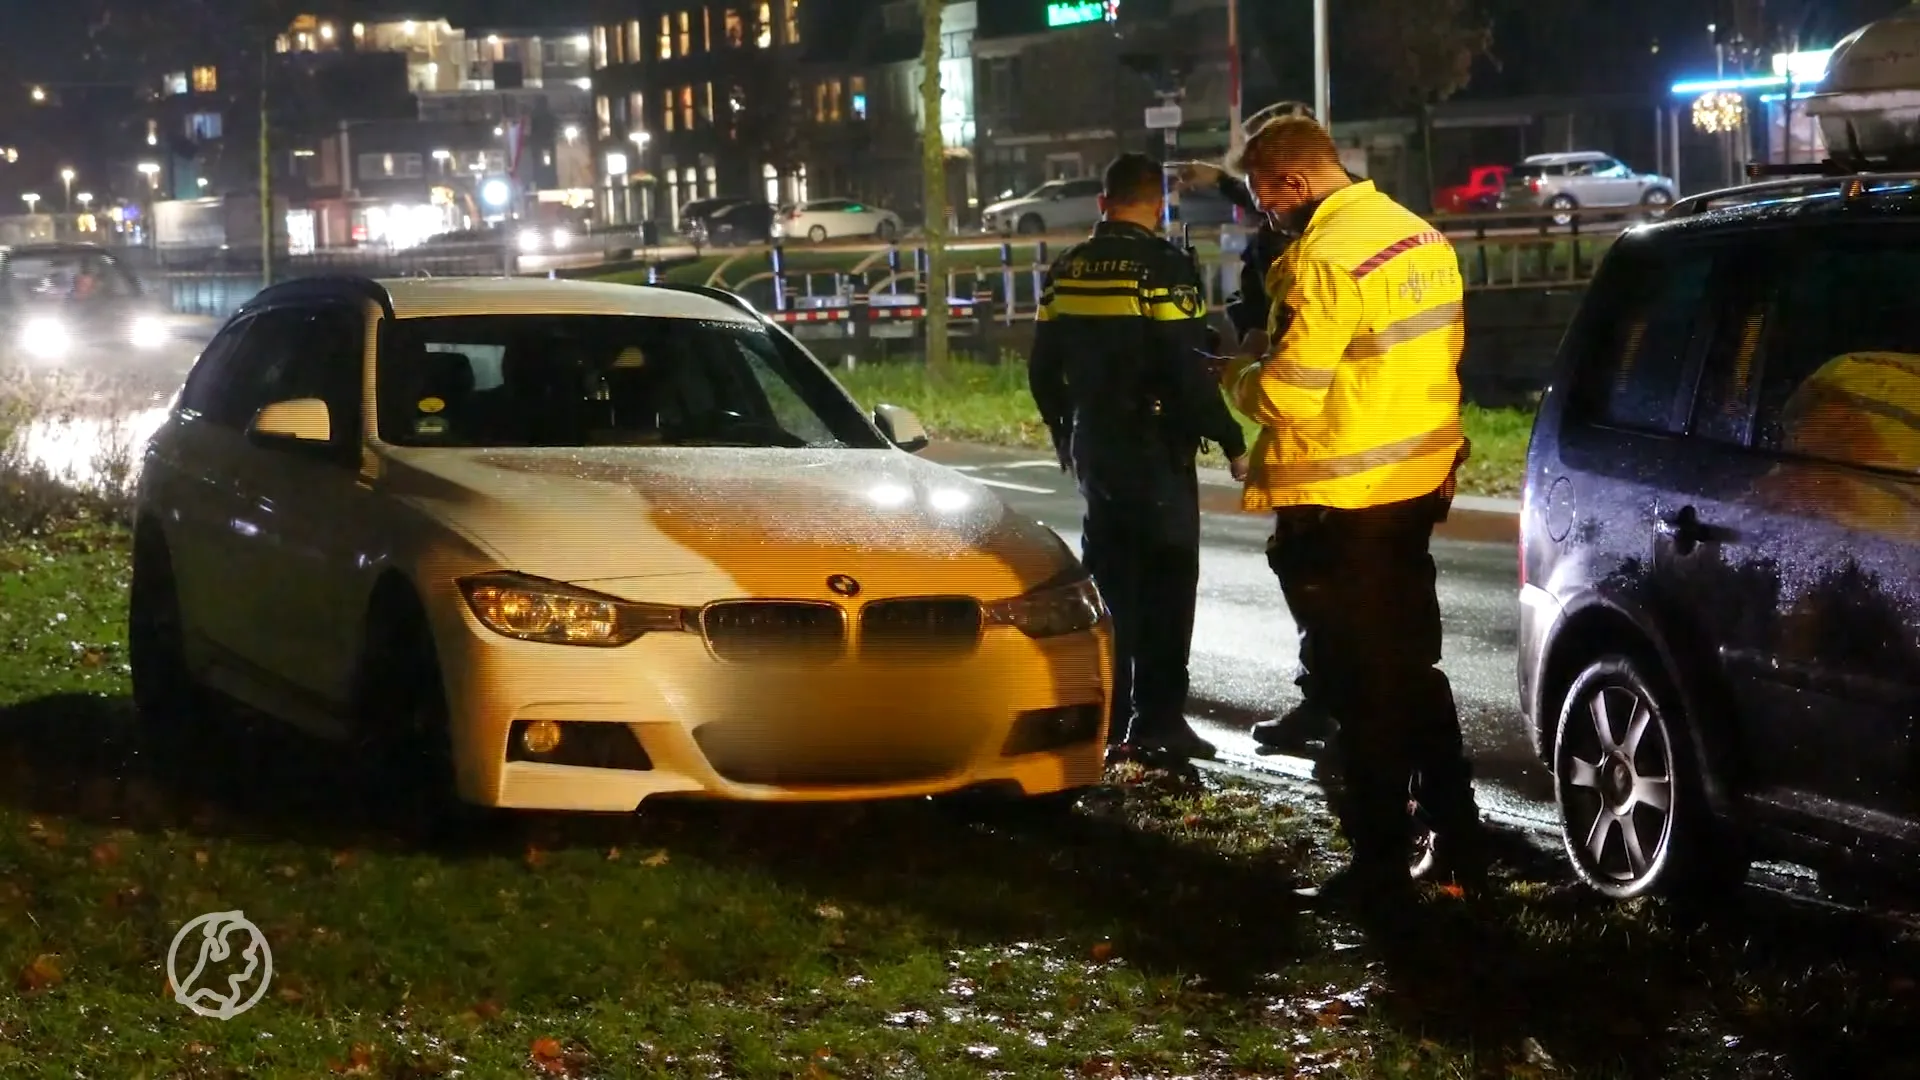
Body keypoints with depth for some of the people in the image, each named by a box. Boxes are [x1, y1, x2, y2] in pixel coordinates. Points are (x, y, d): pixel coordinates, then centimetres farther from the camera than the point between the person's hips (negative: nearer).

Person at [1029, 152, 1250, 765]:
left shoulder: (1067, 271, 6)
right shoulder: (1164, 268, -13)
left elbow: (1043, 368, 12)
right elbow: (1189, 370, -18)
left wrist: (1065, 435, 26)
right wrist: (1230, 442, -11)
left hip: (1092, 447, 6)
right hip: (1156, 449, -6)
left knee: (1108, 576, 14)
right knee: (1166, 580, 0)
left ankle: (1107, 718, 17)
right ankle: (1159, 719, -3)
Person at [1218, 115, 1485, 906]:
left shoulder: (1326, 259, -21)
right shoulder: (1421, 237, 6)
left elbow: (1288, 395, -23)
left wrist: (1238, 374, -1)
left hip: (1339, 504, -9)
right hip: (1416, 485, 9)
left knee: (1363, 688, 0)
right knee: (1414, 671, 19)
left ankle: (1379, 863, 7)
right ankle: (1457, 844, 24)